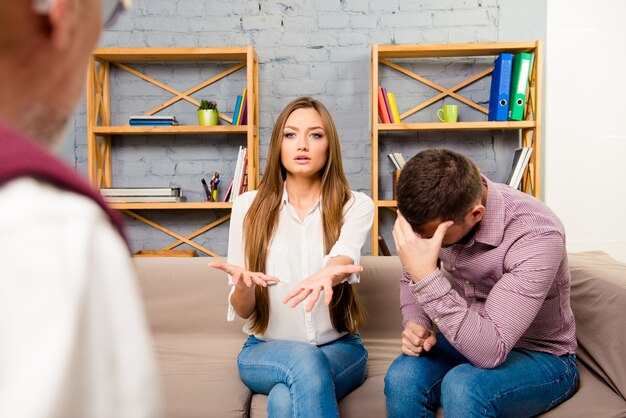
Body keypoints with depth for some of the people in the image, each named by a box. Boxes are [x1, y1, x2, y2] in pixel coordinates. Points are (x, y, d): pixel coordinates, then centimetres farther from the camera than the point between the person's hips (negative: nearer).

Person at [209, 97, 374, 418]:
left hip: (339, 347, 0)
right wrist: (243, 286, -28)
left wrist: (327, 274, -50)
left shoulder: (356, 205, -3)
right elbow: (242, 310, -4)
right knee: (305, 360, -33)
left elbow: (345, 257, -26)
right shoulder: (248, 206, -2)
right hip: (265, 350, 1)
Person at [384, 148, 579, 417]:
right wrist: (416, 324, -13)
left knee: (462, 386, -34)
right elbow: (411, 280, 7)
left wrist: (426, 275, -40)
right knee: (402, 377, -26)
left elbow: (490, 352, -33)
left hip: (540, 356, -4)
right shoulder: (437, 213, -12)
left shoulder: (538, 234, -29)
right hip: (467, 342, 5)